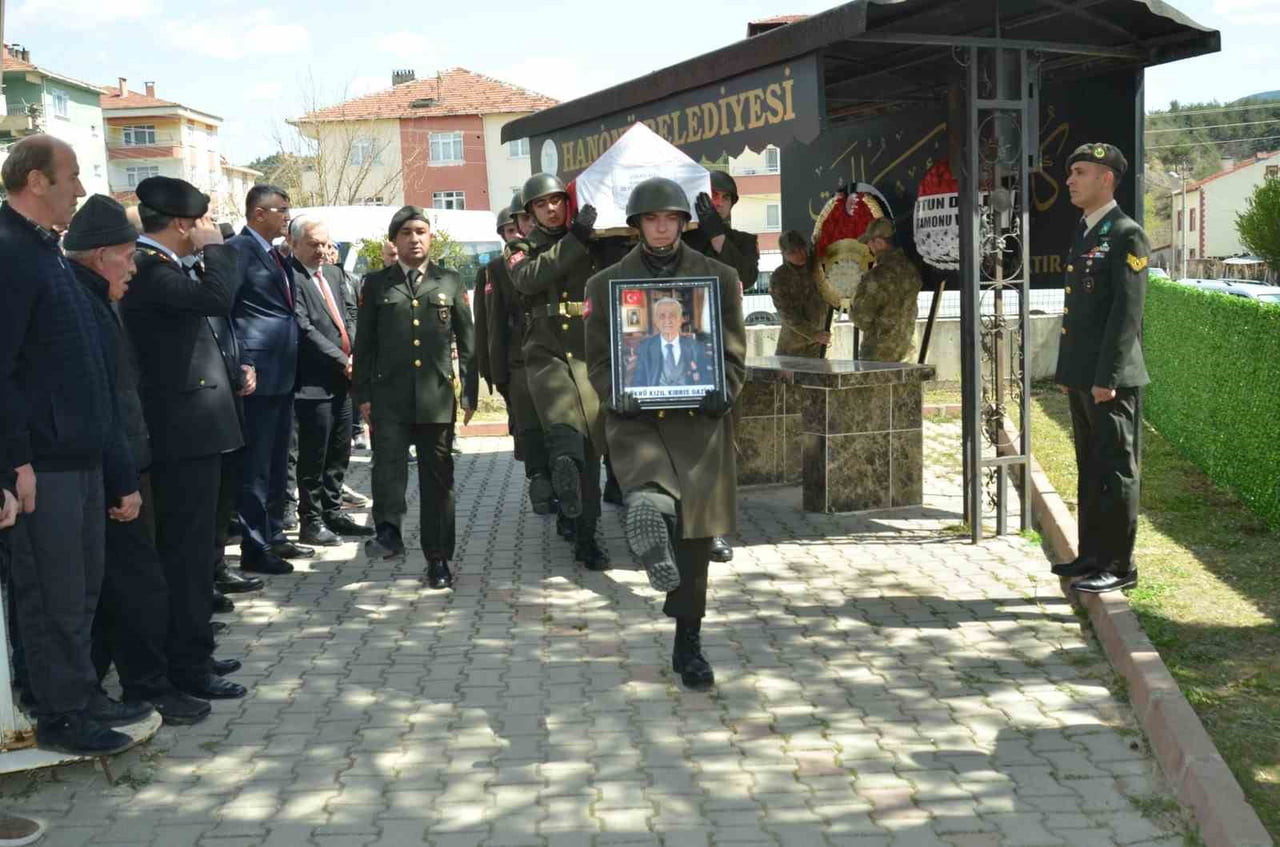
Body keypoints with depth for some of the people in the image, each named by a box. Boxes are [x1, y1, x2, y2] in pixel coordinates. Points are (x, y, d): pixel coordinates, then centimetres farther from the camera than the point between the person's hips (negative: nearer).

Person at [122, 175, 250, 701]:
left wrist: (233, 374, 15)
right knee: (188, 546, -5)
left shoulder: (161, 266, 15)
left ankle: (190, 651, 26)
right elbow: (215, 298, -30)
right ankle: (188, 665, 2)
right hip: (184, 427, -11)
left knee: (190, 545, 16)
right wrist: (215, 247, -15)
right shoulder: (149, 268, -16)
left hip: (190, 425, 11)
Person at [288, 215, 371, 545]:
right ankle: (311, 521, 10)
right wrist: (342, 360, -15)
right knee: (314, 455, 0)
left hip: (342, 378, 8)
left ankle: (332, 513, 27)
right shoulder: (289, 277, -13)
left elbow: (350, 314, 14)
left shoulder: (333, 273, 14)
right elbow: (305, 328, -18)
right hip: (314, 380, -8)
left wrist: (354, 355, -2)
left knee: (339, 452, 15)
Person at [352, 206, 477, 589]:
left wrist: (470, 393, 4)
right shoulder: (376, 283, 9)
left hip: (437, 397, 1)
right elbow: (364, 343, 8)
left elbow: (466, 341, 10)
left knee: (438, 479, 5)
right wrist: (362, 394, 2)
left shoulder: (449, 281, 10)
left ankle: (438, 558, 12)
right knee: (387, 464, -19)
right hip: (389, 396, 0)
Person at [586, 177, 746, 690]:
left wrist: (723, 391, -10)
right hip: (636, 421, -1)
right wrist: (617, 395, -11)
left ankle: (688, 645, 19)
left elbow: (734, 352, 10)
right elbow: (598, 359, 9)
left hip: (699, 421, 1)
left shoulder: (719, 277, 10)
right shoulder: (607, 283, 10)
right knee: (648, 505, -39)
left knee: (695, 535, 7)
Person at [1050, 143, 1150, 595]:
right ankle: (1092, 555, 24)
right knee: (1090, 469, 15)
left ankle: (1119, 566, 6)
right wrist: (1068, 371, 17)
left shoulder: (1127, 236, -11)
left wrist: (1106, 378, -20)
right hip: (1081, 377, 9)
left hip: (1109, 378, -9)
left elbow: (1127, 312, -17)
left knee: (1115, 470, -2)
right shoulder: (1082, 233, 16)